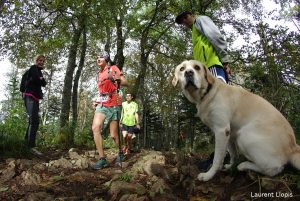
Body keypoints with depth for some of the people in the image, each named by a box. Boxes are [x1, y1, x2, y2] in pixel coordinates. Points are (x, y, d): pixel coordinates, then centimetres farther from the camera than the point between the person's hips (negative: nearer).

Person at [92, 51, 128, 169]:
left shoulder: (113, 69, 1)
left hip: (114, 105, -5)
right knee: (95, 128, -20)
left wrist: (116, 80, -27)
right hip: (102, 105, 5)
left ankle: (121, 152, 29)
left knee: (114, 135, -1)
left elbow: (126, 83, -7)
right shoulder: (99, 74, 19)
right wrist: (97, 101, 19)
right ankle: (102, 159, -16)